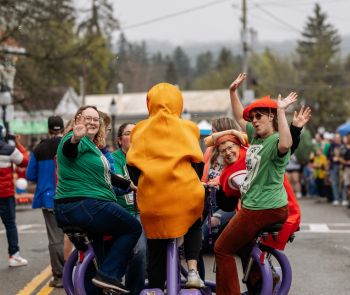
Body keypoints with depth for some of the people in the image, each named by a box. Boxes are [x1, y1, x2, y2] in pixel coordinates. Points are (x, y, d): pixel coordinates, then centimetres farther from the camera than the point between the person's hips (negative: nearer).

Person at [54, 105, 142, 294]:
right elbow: (68, 150, -34)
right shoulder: (80, 141, -10)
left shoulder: (93, 146, 22)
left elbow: (104, 175, 32)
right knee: (133, 228, 1)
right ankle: (107, 275, -6)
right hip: (85, 206, -10)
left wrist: (129, 184, 37)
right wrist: (75, 139, -56)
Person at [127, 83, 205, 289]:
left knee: (156, 253, 13)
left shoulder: (141, 129, 9)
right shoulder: (187, 127, 5)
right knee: (194, 226, 29)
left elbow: (132, 165, 7)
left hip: (153, 200, 1)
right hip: (186, 195, -1)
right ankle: (193, 270, 10)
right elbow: (197, 161, 3)